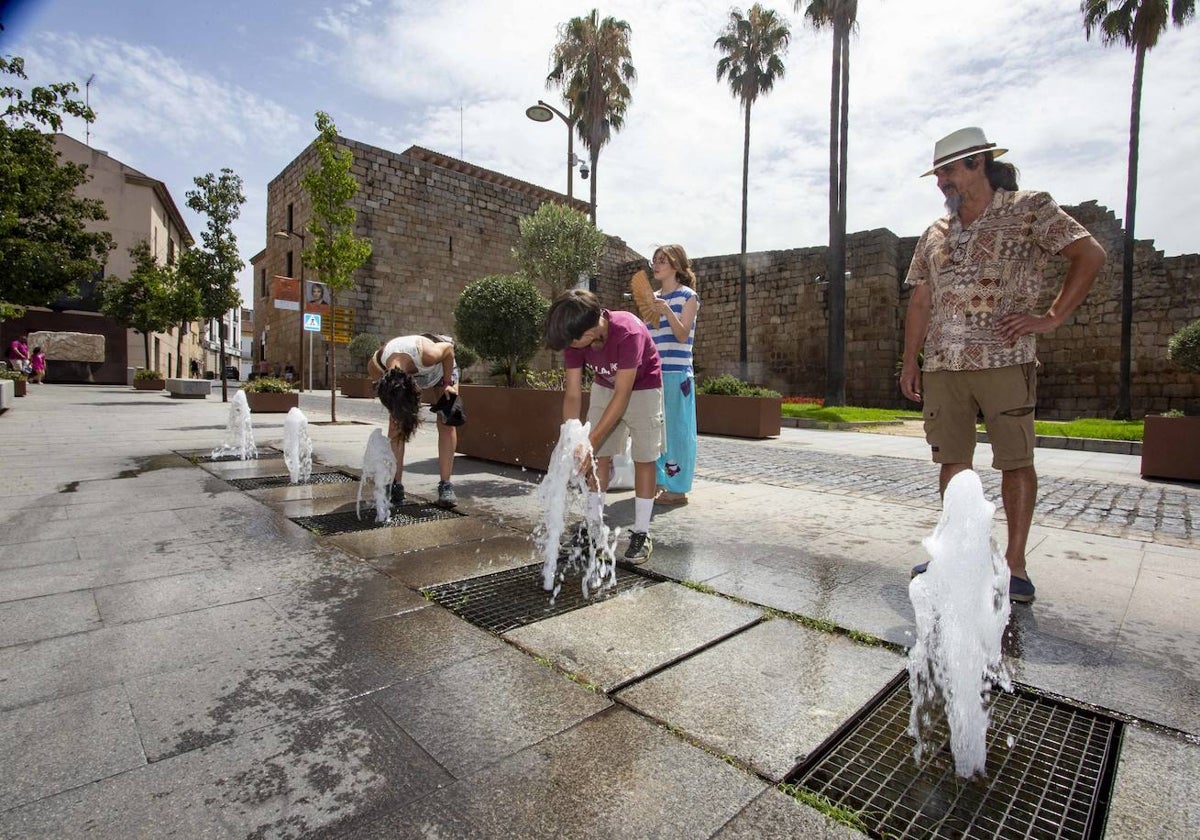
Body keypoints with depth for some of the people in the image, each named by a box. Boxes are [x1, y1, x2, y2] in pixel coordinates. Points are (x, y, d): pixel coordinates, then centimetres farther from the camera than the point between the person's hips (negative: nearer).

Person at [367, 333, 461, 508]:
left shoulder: (428, 355, -47)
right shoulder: (375, 366, -34)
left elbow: (449, 348, -25)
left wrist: (447, 384, -18)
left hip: (441, 370, -2)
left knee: (447, 424, -11)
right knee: (395, 423, -11)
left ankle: (445, 485, -7)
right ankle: (396, 485, -7)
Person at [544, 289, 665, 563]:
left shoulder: (628, 332, -38)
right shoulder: (576, 339, -21)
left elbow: (623, 395, -37)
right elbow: (573, 394, -18)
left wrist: (591, 441, -40)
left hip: (643, 388, -4)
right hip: (604, 388, 5)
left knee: (643, 458, -4)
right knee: (599, 457, 0)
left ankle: (641, 533, 6)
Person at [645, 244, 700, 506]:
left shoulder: (688, 296, 1)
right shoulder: (653, 298, 17)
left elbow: (682, 335, -11)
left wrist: (666, 311, -21)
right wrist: (646, 312, 6)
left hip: (676, 373, -6)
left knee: (676, 429, -3)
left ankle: (677, 488, 3)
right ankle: (659, 482, 20)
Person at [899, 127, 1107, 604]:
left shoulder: (1029, 210, 4)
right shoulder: (935, 234, 16)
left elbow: (1090, 255, 2)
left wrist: (1052, 318, -7)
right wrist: (910, 363, 10)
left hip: (1005, 362, -4)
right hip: (942, 367, 5)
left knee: (1016, 461, 0)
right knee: (952, 460, 7)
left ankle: (1015, 564, 10)